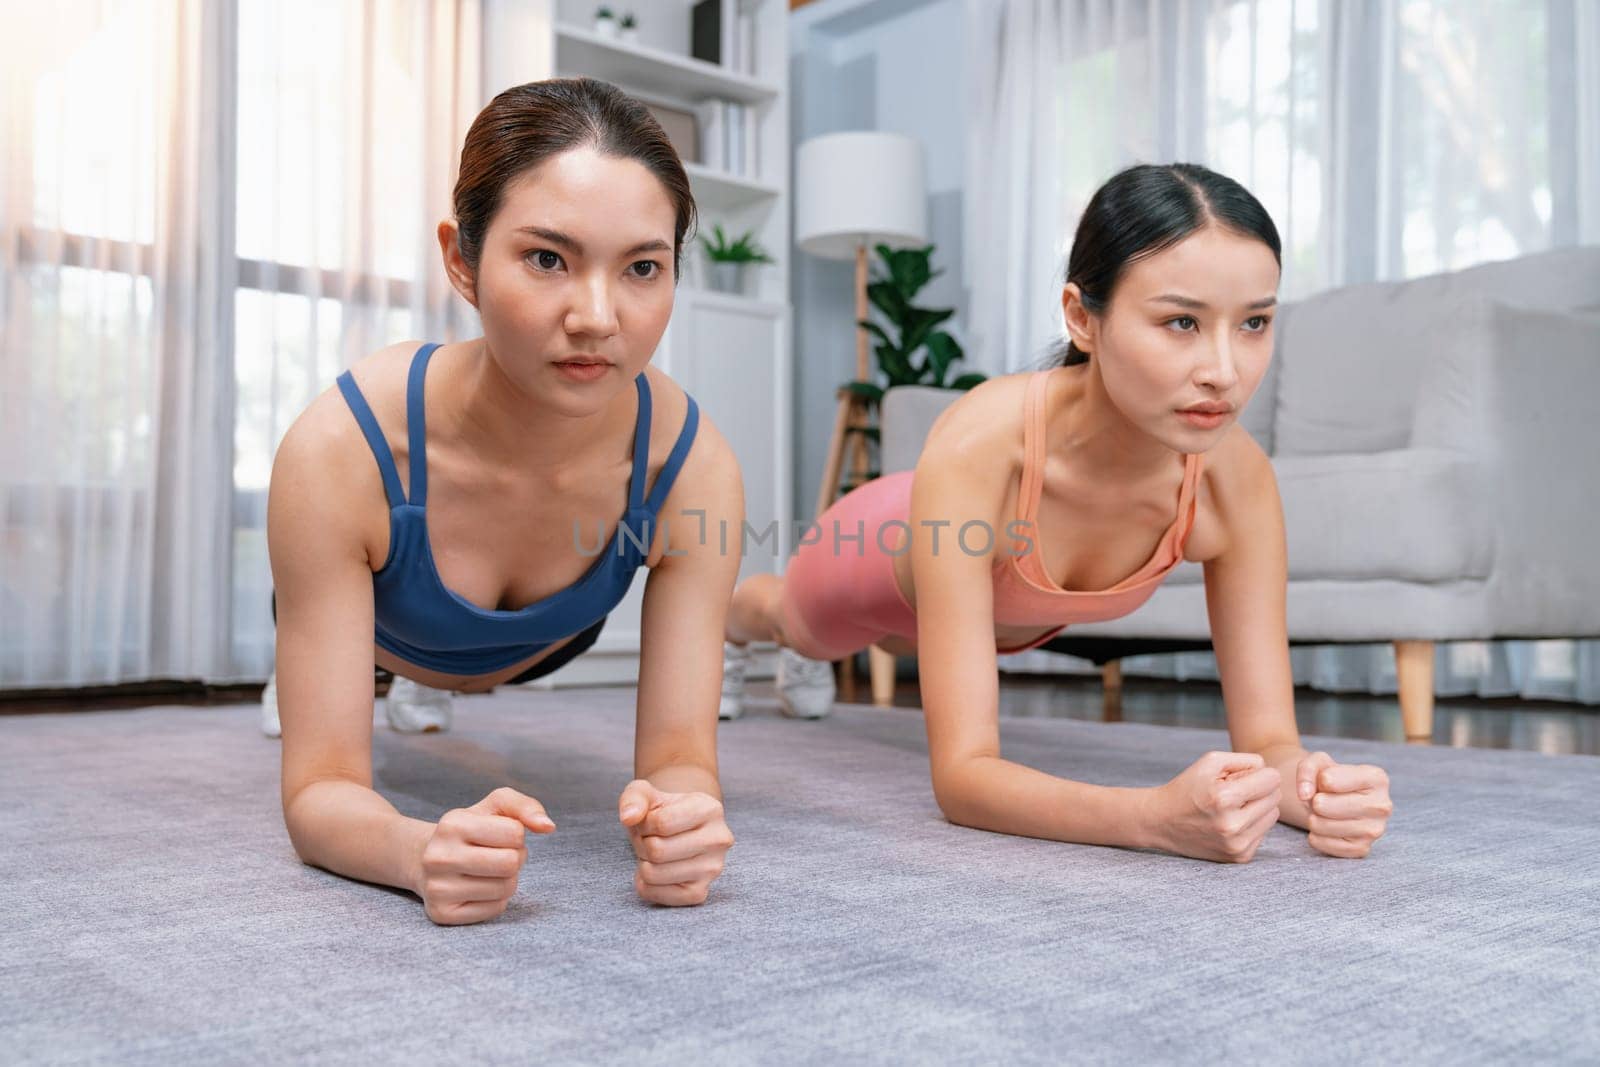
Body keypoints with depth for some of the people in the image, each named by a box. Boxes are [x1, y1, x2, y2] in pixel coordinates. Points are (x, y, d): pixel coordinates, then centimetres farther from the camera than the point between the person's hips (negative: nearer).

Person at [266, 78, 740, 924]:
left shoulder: (691, 465, -35)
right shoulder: (341, 451, -41)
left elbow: (680, 753, -30)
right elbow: (321, 788, -36)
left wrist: (678, 817, -54)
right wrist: (418, 853, -59)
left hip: (554, 678, 2)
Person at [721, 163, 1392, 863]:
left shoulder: (1236, 478, -38)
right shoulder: (979, 446, -50)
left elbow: (1267, 739, -31)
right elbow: (960, 773, -50)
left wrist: (1311, 784, -55)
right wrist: (1158, 817, -66)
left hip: (1018, 614, 4)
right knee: (794, 622, 35)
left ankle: (807, 664, 76)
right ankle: (729, 629, 72)